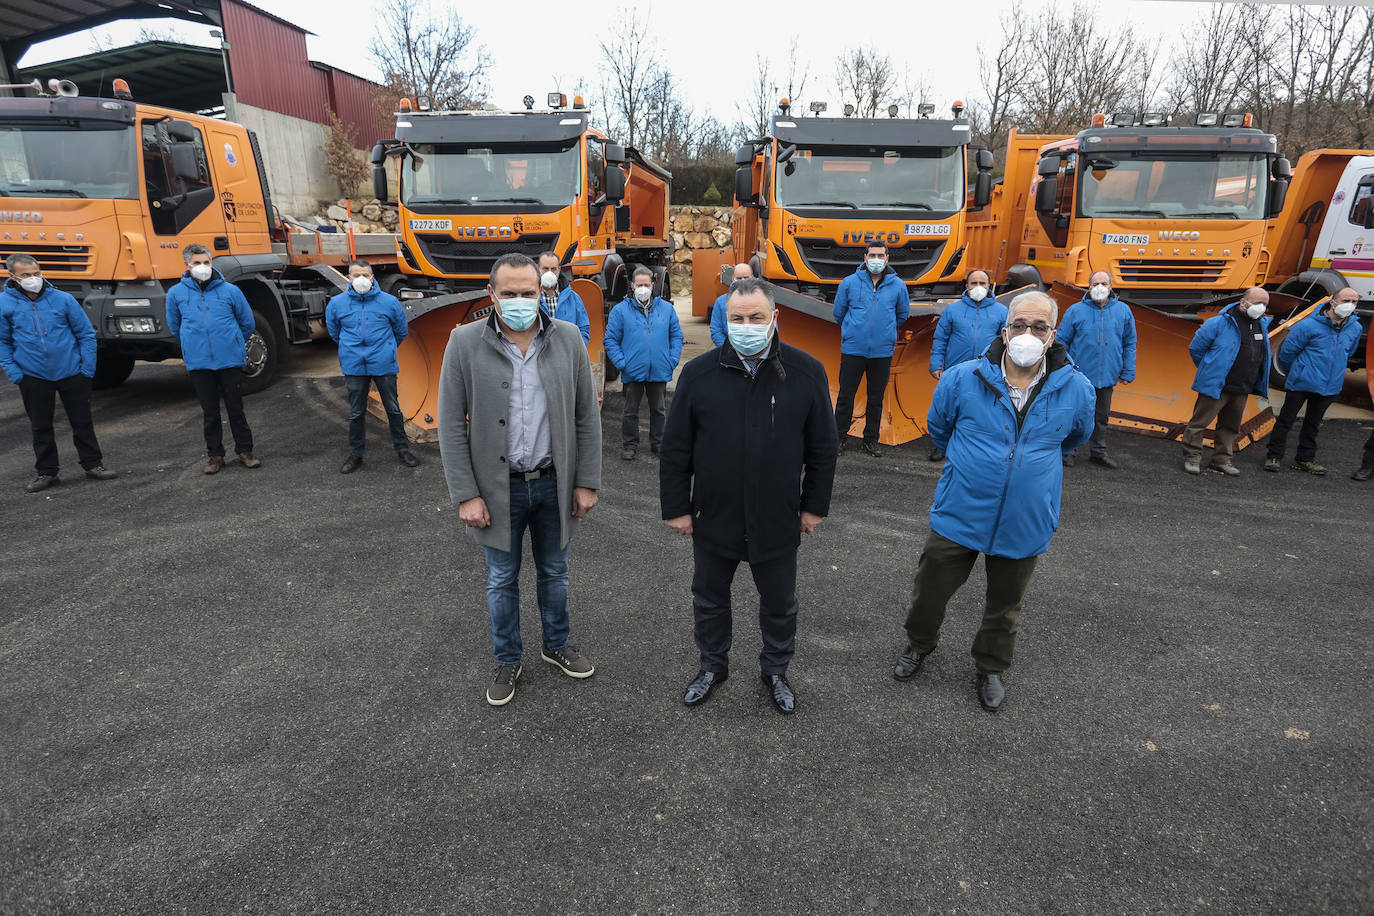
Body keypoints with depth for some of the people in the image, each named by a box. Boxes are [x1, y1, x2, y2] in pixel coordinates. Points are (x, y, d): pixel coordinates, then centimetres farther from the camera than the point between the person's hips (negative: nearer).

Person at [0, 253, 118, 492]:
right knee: (40, 427, 9)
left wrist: (87, 369, -3)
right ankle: (46, 472, 20)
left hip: (72, 373, 0)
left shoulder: (63, 299, -4)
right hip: (33, 378, 1)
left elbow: (86, 334, 2)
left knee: (82, 422, 8)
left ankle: (93, 464, 21)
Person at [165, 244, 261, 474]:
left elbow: (247, 323, 12)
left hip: (230, 360, -1)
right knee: (209, 411, 8)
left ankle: (245, 451, 16)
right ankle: (214, 455, 18)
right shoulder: (176, 293, 3)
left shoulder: (230, 290, 0)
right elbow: (174, 327, 19)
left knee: (236, 408, 4)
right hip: (199, 363, 1)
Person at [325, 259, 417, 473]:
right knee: (356, 413, 9)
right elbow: (334, 332, 19)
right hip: (354, 367, 1)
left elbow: (401, 331, 13)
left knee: (393, 409, 8)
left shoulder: (389, 302, -3)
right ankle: (355, 454, 22)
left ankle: (402, 449, 22)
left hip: (384, 365, -1)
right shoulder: (337, 303, 1)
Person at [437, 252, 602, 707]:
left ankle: (556, 645, 42)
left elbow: (587, 416, 0)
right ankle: (508, 661, 35)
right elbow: (451, 425, -7)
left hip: (553, 482, 2)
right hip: (498, 486, -1)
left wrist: (587, 481, -1)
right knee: (502, 581, 15)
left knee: (554, 572, 19)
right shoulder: (465, 343, -8)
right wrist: (465, 495, -10)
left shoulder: (568, 339, -4)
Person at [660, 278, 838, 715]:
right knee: (709, 599, 18)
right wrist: (676, 507, -2)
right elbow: (676, 448, -2)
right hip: (713, 518, 1)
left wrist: (814, 505, 2)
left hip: (778, 521, 0)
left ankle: (775, 670, 42)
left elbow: (823, 446, 1)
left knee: (779, 604, 17)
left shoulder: (807, 372, -6)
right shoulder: (698, 373, -6)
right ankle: (713, 666, 43)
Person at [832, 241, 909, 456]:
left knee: (876, 399, 9)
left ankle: (871, 439, 21)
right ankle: (839, 436, 17)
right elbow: (839, 313, 12)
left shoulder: (898, 286, 3)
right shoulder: (849, 282, 0)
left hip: (883, 351, 1)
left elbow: (902, 315, 18)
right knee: (845, 396, 3)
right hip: (852, 349, -1)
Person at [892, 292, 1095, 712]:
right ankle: (919, 645, 44)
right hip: (959, 514, -1)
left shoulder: (1076, 389, -9)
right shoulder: (962, 378, -13)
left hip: (1025, 523, 1)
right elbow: (939, 429, 9)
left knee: (1005, 605, 19)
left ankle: (991, 668, 45)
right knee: (930, 590, 13)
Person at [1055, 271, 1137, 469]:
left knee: (1101, 416, 14)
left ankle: (1098, 451, 28)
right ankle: (1066, 450, 18)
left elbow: (1129, 344, 9)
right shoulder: (1076, 311, -4)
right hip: (1079, 375, -3)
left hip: (1107, 377, 3)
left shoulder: (1123, 311, 4)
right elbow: (1062, 341, 1)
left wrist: (1128, 372, 5)